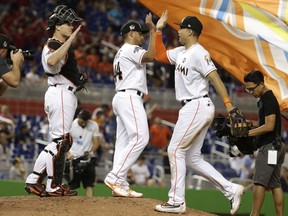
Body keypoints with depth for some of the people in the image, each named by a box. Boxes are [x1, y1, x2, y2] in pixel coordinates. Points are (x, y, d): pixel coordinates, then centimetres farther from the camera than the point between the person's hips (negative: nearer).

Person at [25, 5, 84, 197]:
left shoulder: (63, 45, 19)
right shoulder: (52, 46, -12)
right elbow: (52, 61, -37)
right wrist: (70, 40, -35)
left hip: (65, 94, 11)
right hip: (61, 93, -11)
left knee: (56, 142, 12)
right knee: (60, 140, -9)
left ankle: (34, 181, 10)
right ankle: (54, 186, -8)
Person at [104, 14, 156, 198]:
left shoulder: (120, 53, 26)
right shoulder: (131, 49, -5)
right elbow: (151, 56, -23)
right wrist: (153, 30, -17)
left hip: (121, 98, 11)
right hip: (130, 98, -11)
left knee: (124, 141, 4)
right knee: (140, 138, -18)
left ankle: (120, 186, -3)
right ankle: (115, 178, -24)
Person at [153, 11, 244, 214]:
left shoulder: (198, 53, -13)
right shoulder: (181, 52, 15)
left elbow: (215, 77, -20)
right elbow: (160, 55, 28)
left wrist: (228, 104, -27)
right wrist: (159, 30, 18)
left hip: (197, 106, -10)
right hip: (192, 108, 10)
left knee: (175, 150, -8)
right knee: (192, 158, 9)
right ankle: (231, 189, 8)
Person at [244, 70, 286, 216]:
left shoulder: (268, 99, -13)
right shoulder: (264, 99, 17)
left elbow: (269, 126, -20)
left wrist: (248, 133, -16)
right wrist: (251, 123, 10)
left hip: (270, 146, -11)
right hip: (276, 146, 11)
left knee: (259, 182, -13)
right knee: (275, 184, 9)